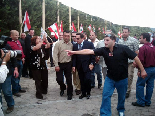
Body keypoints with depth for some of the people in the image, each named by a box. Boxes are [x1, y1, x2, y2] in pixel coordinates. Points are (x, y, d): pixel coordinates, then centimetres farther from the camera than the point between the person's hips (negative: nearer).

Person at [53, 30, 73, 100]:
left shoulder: (71, 45, 1)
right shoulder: (58, 44, -7)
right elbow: (55, 55, -9)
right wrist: (56, 65, -14)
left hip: (68, 64, 1)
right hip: (60, 64, -1)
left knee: (69, 80, 6)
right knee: (59, 79, 2)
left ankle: (69, 94, 24)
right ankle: (63, 88, 35)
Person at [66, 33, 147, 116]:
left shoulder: (123, 48, -18)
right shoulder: (104, 50, -11)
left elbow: (135, 58, -12)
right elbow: (89, 51, -17)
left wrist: (142, 70, -10)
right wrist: (74, 52, -23)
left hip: (122, 78, -1)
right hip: (110, 77, 2)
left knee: (121, 96, 16)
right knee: (106, 95, -4)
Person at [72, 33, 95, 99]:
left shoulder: (89, 44, -4)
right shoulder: (75, 46, 5)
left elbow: (93, 54, -2)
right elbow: (74, 57, 7)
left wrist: (92, 64, -7)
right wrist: (74, 65, 0)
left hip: (87, 66, -3)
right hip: (79, 66, 3)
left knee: (87, 79, -7)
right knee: (82, 81, 7)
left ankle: (88, 93, 14)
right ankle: (83, 93, 21)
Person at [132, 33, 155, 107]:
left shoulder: (143, 48, -17)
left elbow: (141, 60, -18)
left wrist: (140, 70, -9)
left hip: (146, 69, -7)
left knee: (140, 85, 4)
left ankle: (141, 102, 8)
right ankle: (148, 102, 22)